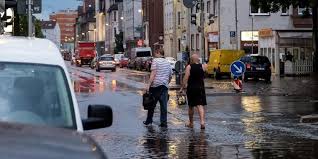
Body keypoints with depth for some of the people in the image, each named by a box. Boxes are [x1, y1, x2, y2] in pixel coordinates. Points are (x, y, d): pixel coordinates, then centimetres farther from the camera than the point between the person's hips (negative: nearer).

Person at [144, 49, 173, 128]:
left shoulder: (155, 60, -4)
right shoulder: (168, 63, 15)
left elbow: (153, 73, -13)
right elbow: (170, 76, 20)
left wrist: (149, 84, -16)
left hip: (155, 85, -5)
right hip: (164, 86, 5)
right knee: (163, 105, 3)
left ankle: (149, 120, 16)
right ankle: (164, 122, 0)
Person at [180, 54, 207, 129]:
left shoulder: (189, 67, -7)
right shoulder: (203, 66, 0)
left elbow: (186, 78, -14)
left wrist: (182, 88, -11)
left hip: (191, 88, -1)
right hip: (200, 88, 1)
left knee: (191, 106, 13)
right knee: (200, 105, -4)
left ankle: (191, 123, 24)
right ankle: (202, 121, -24)